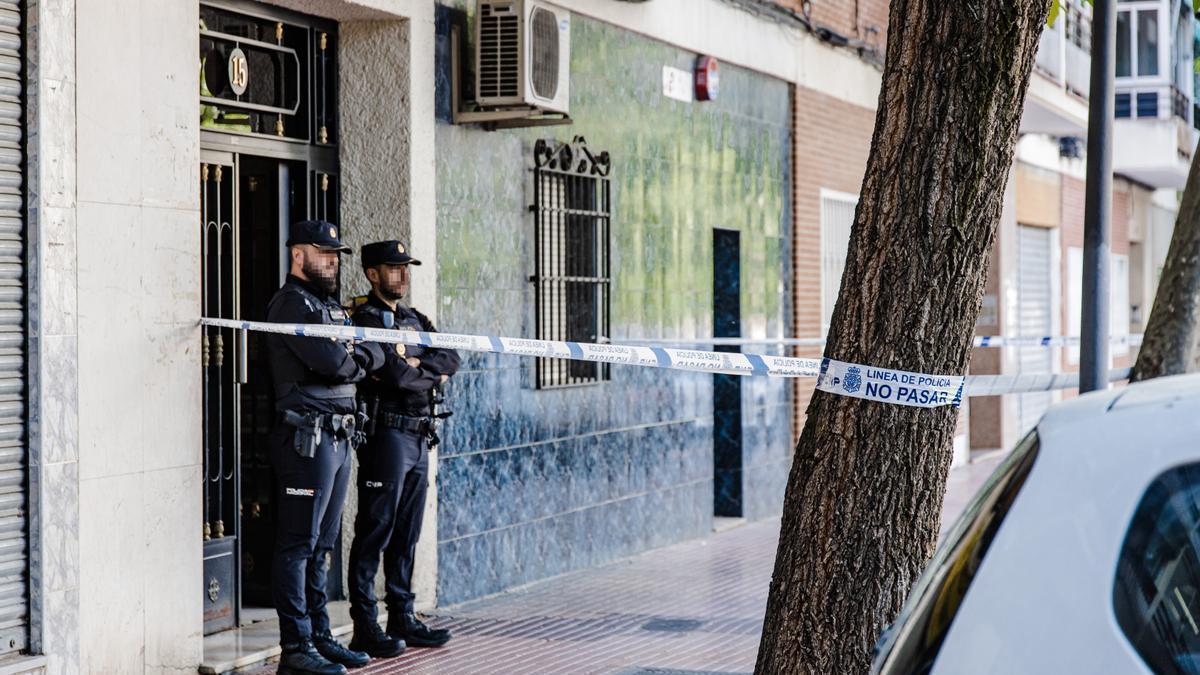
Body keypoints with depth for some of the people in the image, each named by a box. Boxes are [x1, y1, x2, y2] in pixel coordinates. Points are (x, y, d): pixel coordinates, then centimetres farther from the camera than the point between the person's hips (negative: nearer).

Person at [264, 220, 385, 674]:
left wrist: (359, 356, -9)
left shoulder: (330, 306, 21)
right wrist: (356, 362, 1)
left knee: (321, 546, 14)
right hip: (307, 438, -10)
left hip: (339, 437, 10)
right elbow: (331, 362, -20)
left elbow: (375, 355, 12)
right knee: (298, 546, -6)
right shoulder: (292, 303, -9)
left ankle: (319, 637, 21)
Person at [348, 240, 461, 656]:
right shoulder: (367, 318, -8)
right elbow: (396, 375, -20)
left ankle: (402, 618, 19)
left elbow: (451, 359, 6)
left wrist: (418, 365, -12)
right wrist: (434, 376, -2)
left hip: (419, 438, 8)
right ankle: (365, 628, -2)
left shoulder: (414, 319, 18)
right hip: (387, 433, -8)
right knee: (375, 532, -5)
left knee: (407, 534, 12)